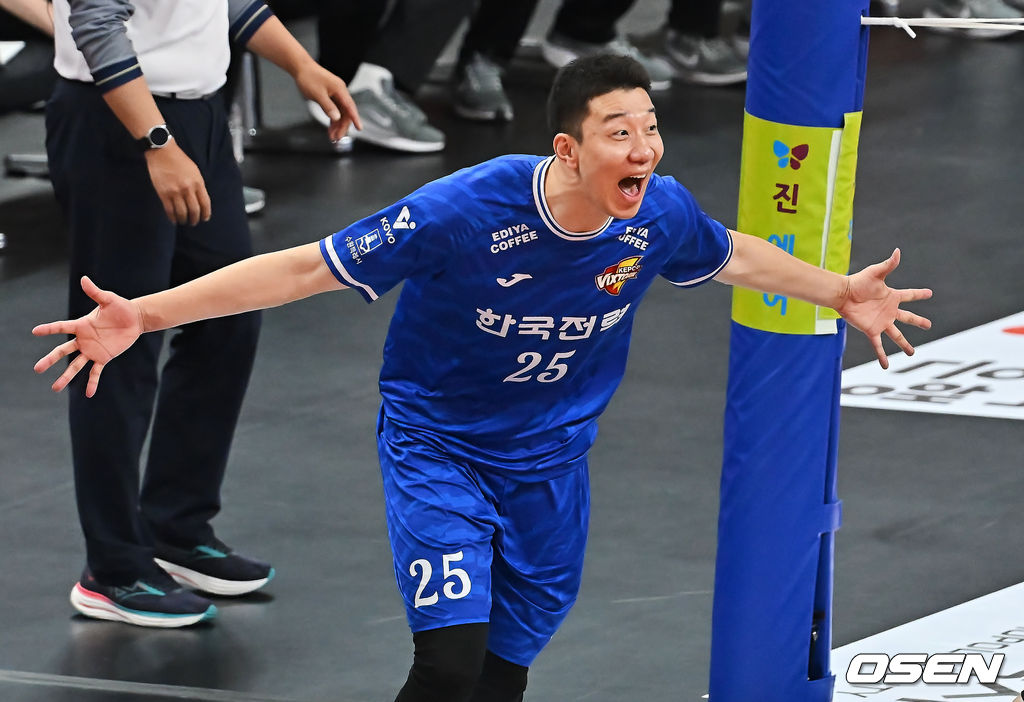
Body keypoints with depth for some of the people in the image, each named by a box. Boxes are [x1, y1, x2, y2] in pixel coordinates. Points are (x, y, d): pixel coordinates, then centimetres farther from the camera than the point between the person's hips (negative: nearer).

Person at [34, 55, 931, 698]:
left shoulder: (661, 214, -15)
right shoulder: (464, 212, -30)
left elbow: (731, 254, 11)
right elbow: (306, 268, -25)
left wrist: (839, 293, 21)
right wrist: (144, 314, -29)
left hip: (550, 461, 5)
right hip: (438, 447, -5)